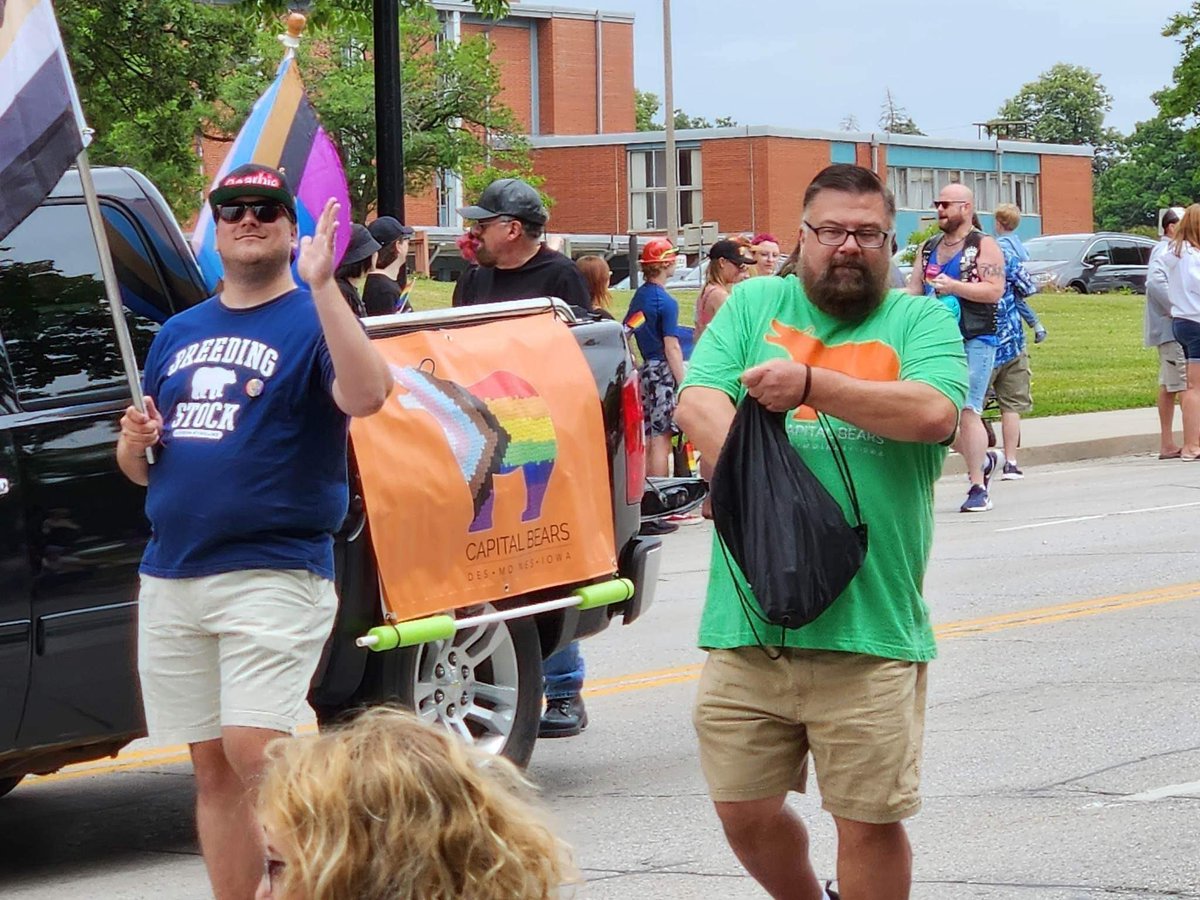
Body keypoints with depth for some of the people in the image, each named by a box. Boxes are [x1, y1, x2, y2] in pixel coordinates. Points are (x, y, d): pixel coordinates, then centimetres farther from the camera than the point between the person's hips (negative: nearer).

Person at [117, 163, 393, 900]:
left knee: (253, 751, -17)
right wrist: (135, 443, -1)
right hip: (172, 579, 6)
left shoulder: (312, 321, 0)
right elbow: (138, 470, 22)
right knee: (213, 769, 7)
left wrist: (321, 286, -27)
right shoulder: (179, 334, 18)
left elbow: (366, 396, -23)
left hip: (273, 575, -6)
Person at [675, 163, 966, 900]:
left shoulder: (920, 321, 7)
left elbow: (933, 412, -13)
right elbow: (698, 403, -1)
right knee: (746, 814, 9)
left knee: (870, 823, 0)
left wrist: (811, 383, -22)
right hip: (748, 622, 2)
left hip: (868, 628, -2)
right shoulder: (755, 305, 13)